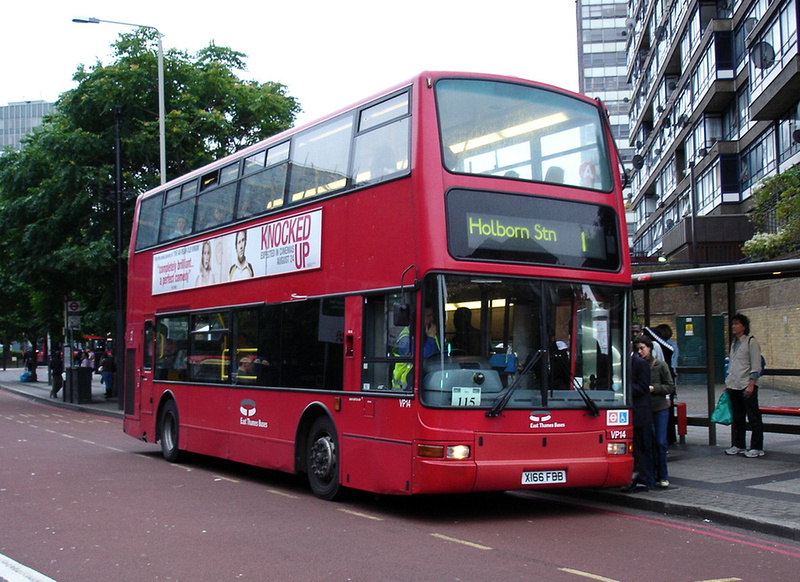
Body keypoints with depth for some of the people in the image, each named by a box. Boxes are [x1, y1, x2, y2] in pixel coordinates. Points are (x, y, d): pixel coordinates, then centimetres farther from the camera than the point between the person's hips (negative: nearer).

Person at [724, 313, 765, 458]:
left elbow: (756, 366, -11)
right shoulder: (734, 343, 17)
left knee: (754, 418, -3)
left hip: (747, 386, -8)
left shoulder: (751, 342, -6)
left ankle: (756, 448, 0)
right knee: (737, 418, 12)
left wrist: (751, 384, -18)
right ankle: (738, 445, 19)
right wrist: (728, 383, 18)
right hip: (734, 386, 8)